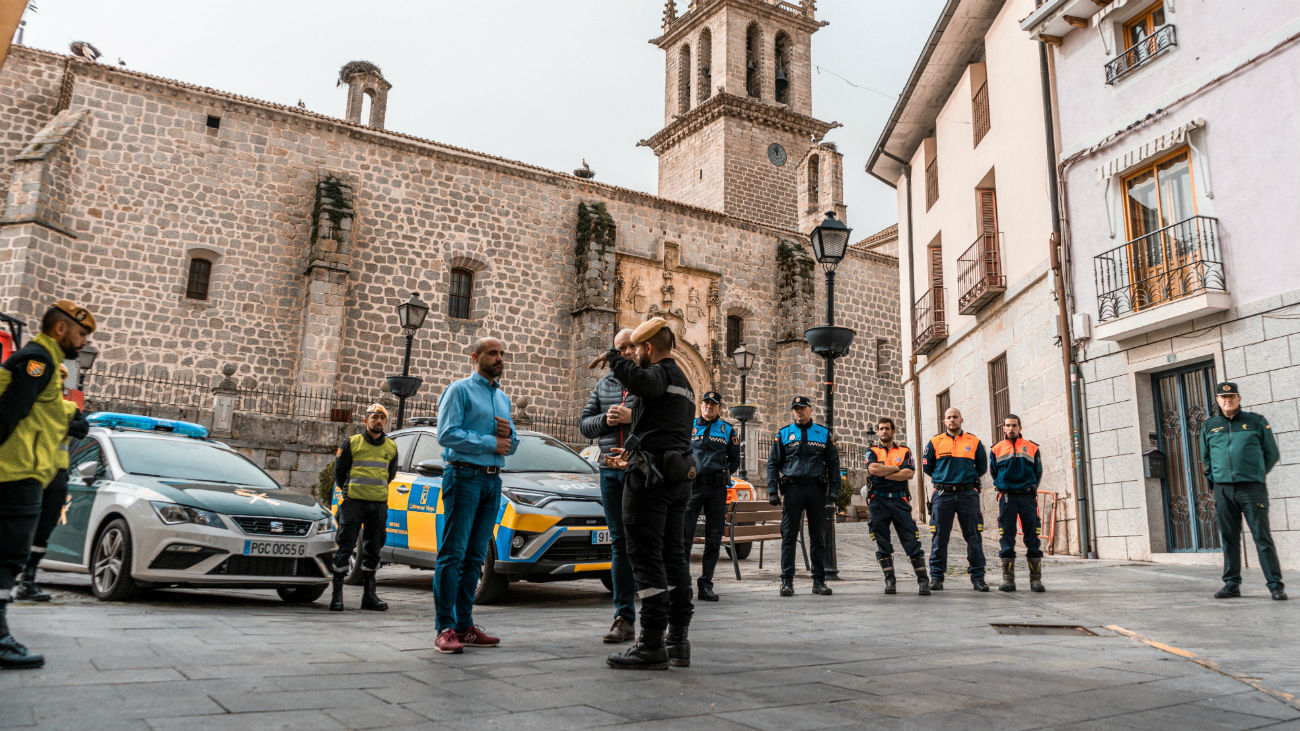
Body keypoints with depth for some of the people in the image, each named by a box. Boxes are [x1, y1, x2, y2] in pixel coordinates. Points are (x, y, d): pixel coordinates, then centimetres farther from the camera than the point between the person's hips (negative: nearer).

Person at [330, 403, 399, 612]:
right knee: (345, 547, -4)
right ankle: (337, 593, 3)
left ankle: (369, 595, 14)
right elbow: (339, 470, 12)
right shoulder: (352, 443, 2)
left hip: (379, 505, 3)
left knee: (373, 549, 7)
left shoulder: (391, 447, 11)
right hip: (353, 502, -3)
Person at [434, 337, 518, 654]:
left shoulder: (504, 398, 22)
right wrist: (491, 442, -9)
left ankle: (465, 625, 11)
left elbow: (511, 446, 23)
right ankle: (445, 628, -7)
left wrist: (509, 434, 0)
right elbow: (447, 434, -11)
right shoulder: (460, 390, 1)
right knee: (453, 552, -9)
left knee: (475, 556, 7)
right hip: (464, 476, -7)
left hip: (492, 481, 7)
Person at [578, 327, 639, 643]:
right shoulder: (604, 384, 17)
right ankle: (624, 619, 12)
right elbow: (584, 424, 17)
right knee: (619, 543, 6)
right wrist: (605, 420, -3)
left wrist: (632, 417, -17)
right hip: (610, 471, 5)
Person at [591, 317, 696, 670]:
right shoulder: (684, 383, 24)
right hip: (678, 478, 10)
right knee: (673, 555, 10)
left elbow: (639, 380, -32)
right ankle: (678, 640, 14)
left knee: (647, 556, -7)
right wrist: (635, 458, 35)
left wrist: (612, 357, -14)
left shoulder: (662, 373, -6)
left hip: (651, 478, -10)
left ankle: (652, 644, -7)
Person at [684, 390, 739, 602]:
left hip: (717, 489, 1)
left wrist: (724, 474, 1)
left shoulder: (728, 430, 12)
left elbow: (735, 460, 14)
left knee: (714, 539, 3)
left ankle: (705, 585, 9)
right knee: (684, 534, -10)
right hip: (692, 487, -1)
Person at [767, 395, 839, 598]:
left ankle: (819, 581, 11)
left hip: (817, 489, 1)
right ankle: (787, 581, 1)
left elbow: (833, 463, 12)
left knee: (818, 537, 4)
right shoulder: (783, 434, 9)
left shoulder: (824, 433, 12)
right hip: (792, 488, -1)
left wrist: (834, 490, 1)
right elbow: (773, 463, 6)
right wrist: (772, 491, -4)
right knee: (789, 536, -3)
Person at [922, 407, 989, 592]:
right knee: (939, 537, 0)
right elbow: (927, 466, 13)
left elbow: (982, 466, 17)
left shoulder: (974, 441, 9)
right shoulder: (935, 442, 7)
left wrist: (969, 478, 11)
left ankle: (977, 577, 8)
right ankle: (936, 577, 7)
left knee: (973, 536, 0)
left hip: (968, 494, 1)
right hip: (942, 494, -1)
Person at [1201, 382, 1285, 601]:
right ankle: (1232, 584, 14)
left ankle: (1276, 585, 1)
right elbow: (1205, 459, 23)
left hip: (1252, 488, -3)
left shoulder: (1256, 422, 6)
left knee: (1262, 537, -4)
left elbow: (1272, 454, 11)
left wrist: (1256, 475, 7)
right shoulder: (1209, 427, 12)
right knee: (1229, 538, 7)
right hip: (1223, 490, 3)